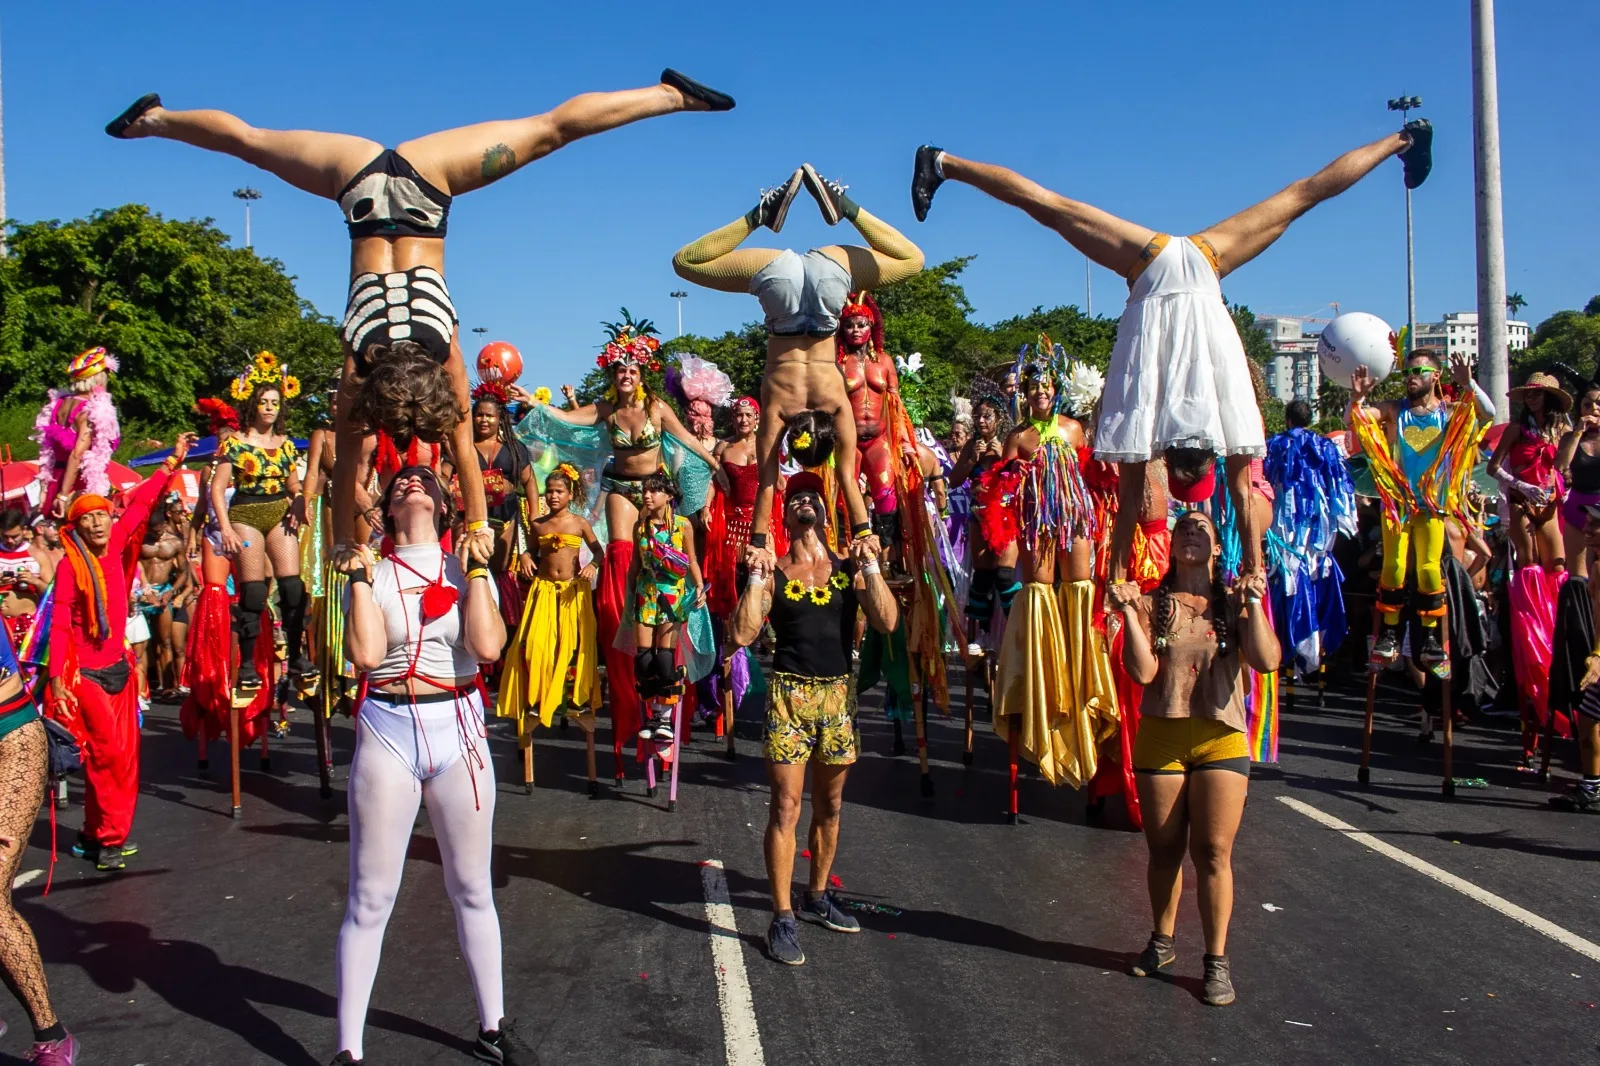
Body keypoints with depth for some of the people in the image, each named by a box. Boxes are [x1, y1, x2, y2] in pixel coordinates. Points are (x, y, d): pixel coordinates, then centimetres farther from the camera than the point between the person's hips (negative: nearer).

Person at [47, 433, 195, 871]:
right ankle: (109, 838, 5)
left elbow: (140, 505, 12)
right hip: (86, 673, -7)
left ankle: (96, 834, 20)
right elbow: (59, 624, -15)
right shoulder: (71, 567, -13)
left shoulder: (116, 546, 1)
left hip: (119, 666, 7)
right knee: (109, 754, -7)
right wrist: (56, 680, -21)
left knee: (125, 755, 8)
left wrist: (172, 463, 15)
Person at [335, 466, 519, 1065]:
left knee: (473, 889, 12)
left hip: (457, 729, 2)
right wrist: (361, 574, -11)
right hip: (386, 731, -1)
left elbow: (488, 646, -12)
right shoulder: (372, 573, 2)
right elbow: (367, 654, -14)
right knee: (370, 897, 2)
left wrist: (477, 567, -9)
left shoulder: (466, 570, 6)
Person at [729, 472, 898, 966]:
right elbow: (742, 634, -8)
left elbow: (887, 621, -7)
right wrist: (756, 578, -13)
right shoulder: (773, 573, 1)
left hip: (838, 693, 3)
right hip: (790, 694, -3)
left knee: (830, 806, 14)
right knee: (786, 806, -5)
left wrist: (871, 566, -12)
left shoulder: (851, 568, 5)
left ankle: (818, 896, 31)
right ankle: (782, 917, 1)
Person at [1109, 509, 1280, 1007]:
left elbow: (1266, 660, -12)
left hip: (1221, 737, 0)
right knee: (1164, 849, 10)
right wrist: (1128, 612, -15)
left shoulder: (1234, 604, 4)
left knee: (1213, 852, -2)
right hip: (1160, 736, 1)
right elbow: (1143, 671, -10)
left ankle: (1217, 960, 8)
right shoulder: (1150, 604, 2)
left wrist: (1254, 602, -16)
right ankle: (1162, 941, 29)